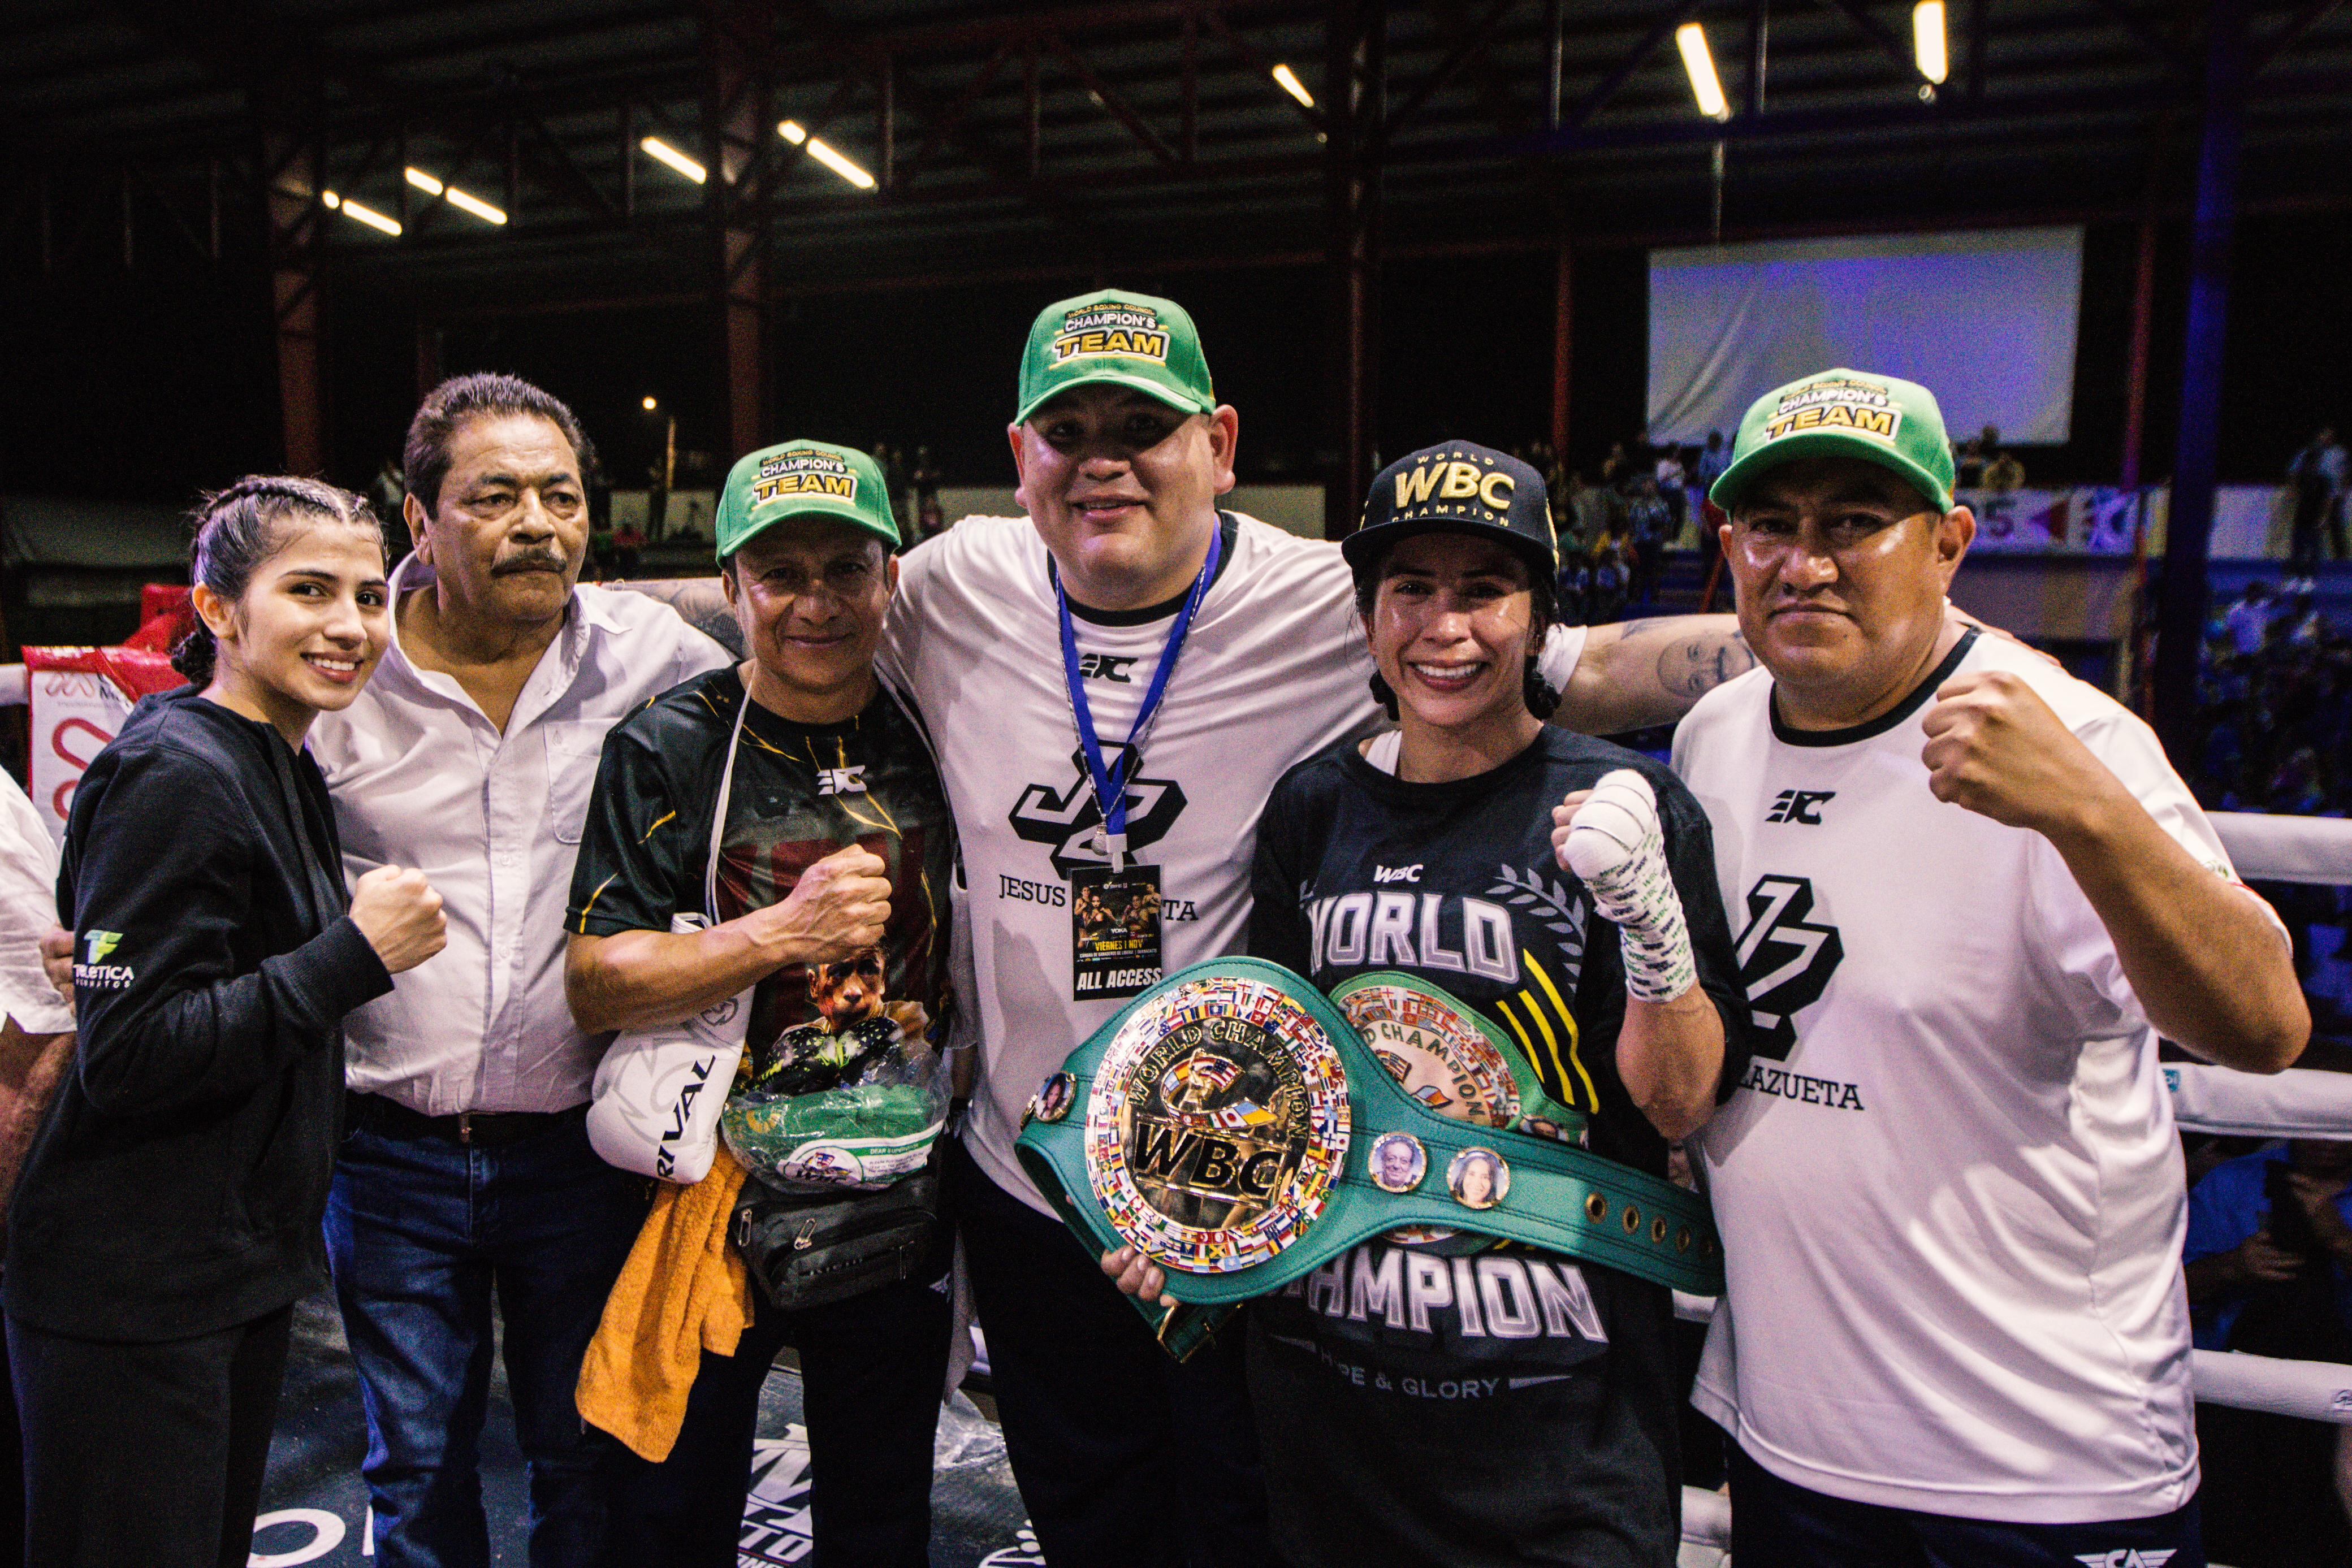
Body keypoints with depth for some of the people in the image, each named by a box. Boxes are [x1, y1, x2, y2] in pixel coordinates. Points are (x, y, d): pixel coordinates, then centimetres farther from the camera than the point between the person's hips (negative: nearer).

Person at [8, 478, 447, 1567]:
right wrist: (355, 956, -24)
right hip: (128, 1301, -9)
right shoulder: (173, 776, -19)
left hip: (241, 1274, 9)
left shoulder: (287, 772, 11)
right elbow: (126, 1057, -24)